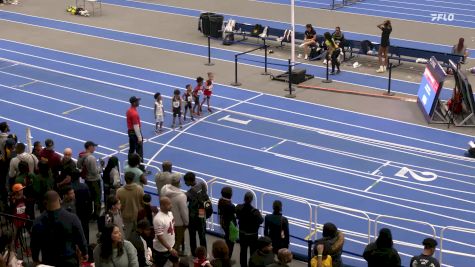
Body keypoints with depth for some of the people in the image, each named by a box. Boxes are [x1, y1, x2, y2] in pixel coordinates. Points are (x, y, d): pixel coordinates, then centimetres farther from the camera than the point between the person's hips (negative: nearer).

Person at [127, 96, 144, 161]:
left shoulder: (129, 110, 5)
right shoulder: (134, 113, -25)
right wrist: (139, 137, -20)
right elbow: (136, 127, -25)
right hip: (135, 133, -9)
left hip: (130, 131, 9)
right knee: (139, 151, -1)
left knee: (131, 149, 17)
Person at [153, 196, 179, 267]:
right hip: (161, 249, -8)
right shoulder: (158, 219, -31)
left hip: (171, 245, 9)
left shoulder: (170, 213, -3)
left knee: (176, 261, 22)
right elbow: (159, 236, -28)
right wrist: (170, 249, -26)